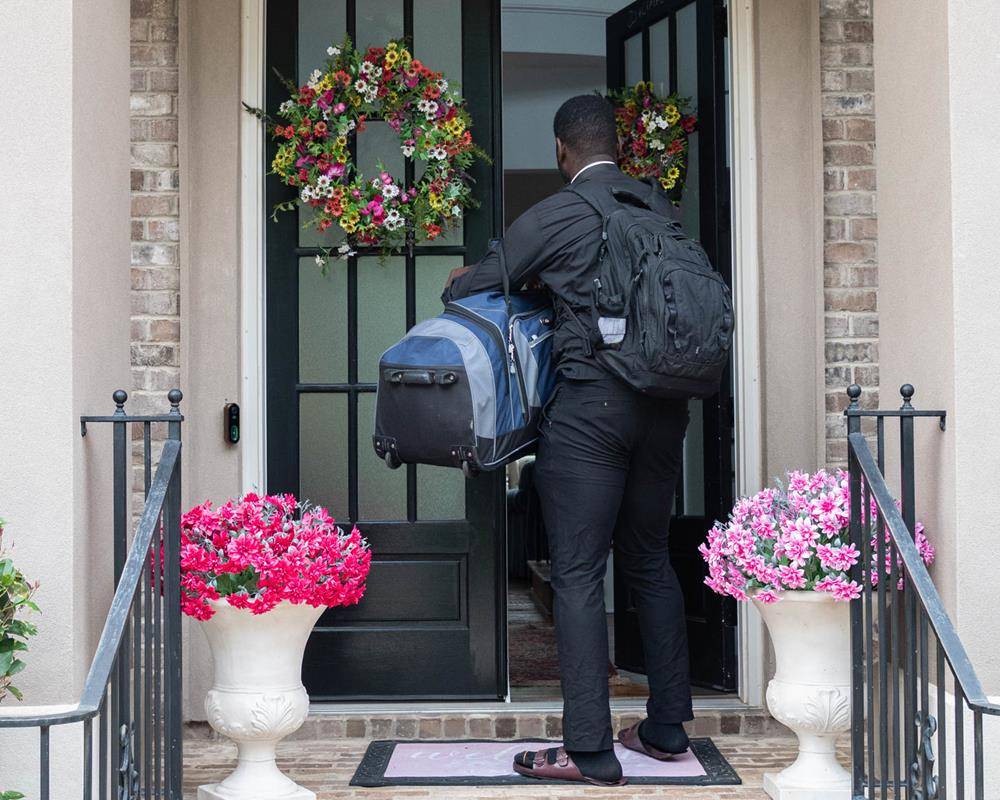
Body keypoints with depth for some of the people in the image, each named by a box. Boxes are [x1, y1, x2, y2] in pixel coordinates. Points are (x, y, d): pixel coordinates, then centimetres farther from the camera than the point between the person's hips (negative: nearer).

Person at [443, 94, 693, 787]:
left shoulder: (552, 217, -5)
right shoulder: (660, 207, 9)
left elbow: (470, 288, 5)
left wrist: (459, 283, 30)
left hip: (590, 406, -6)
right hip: (663, 407, 6)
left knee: (579, 575, -2)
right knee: (651, 562, 16)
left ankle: (589, 750, -3)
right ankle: (668, 727, 22)